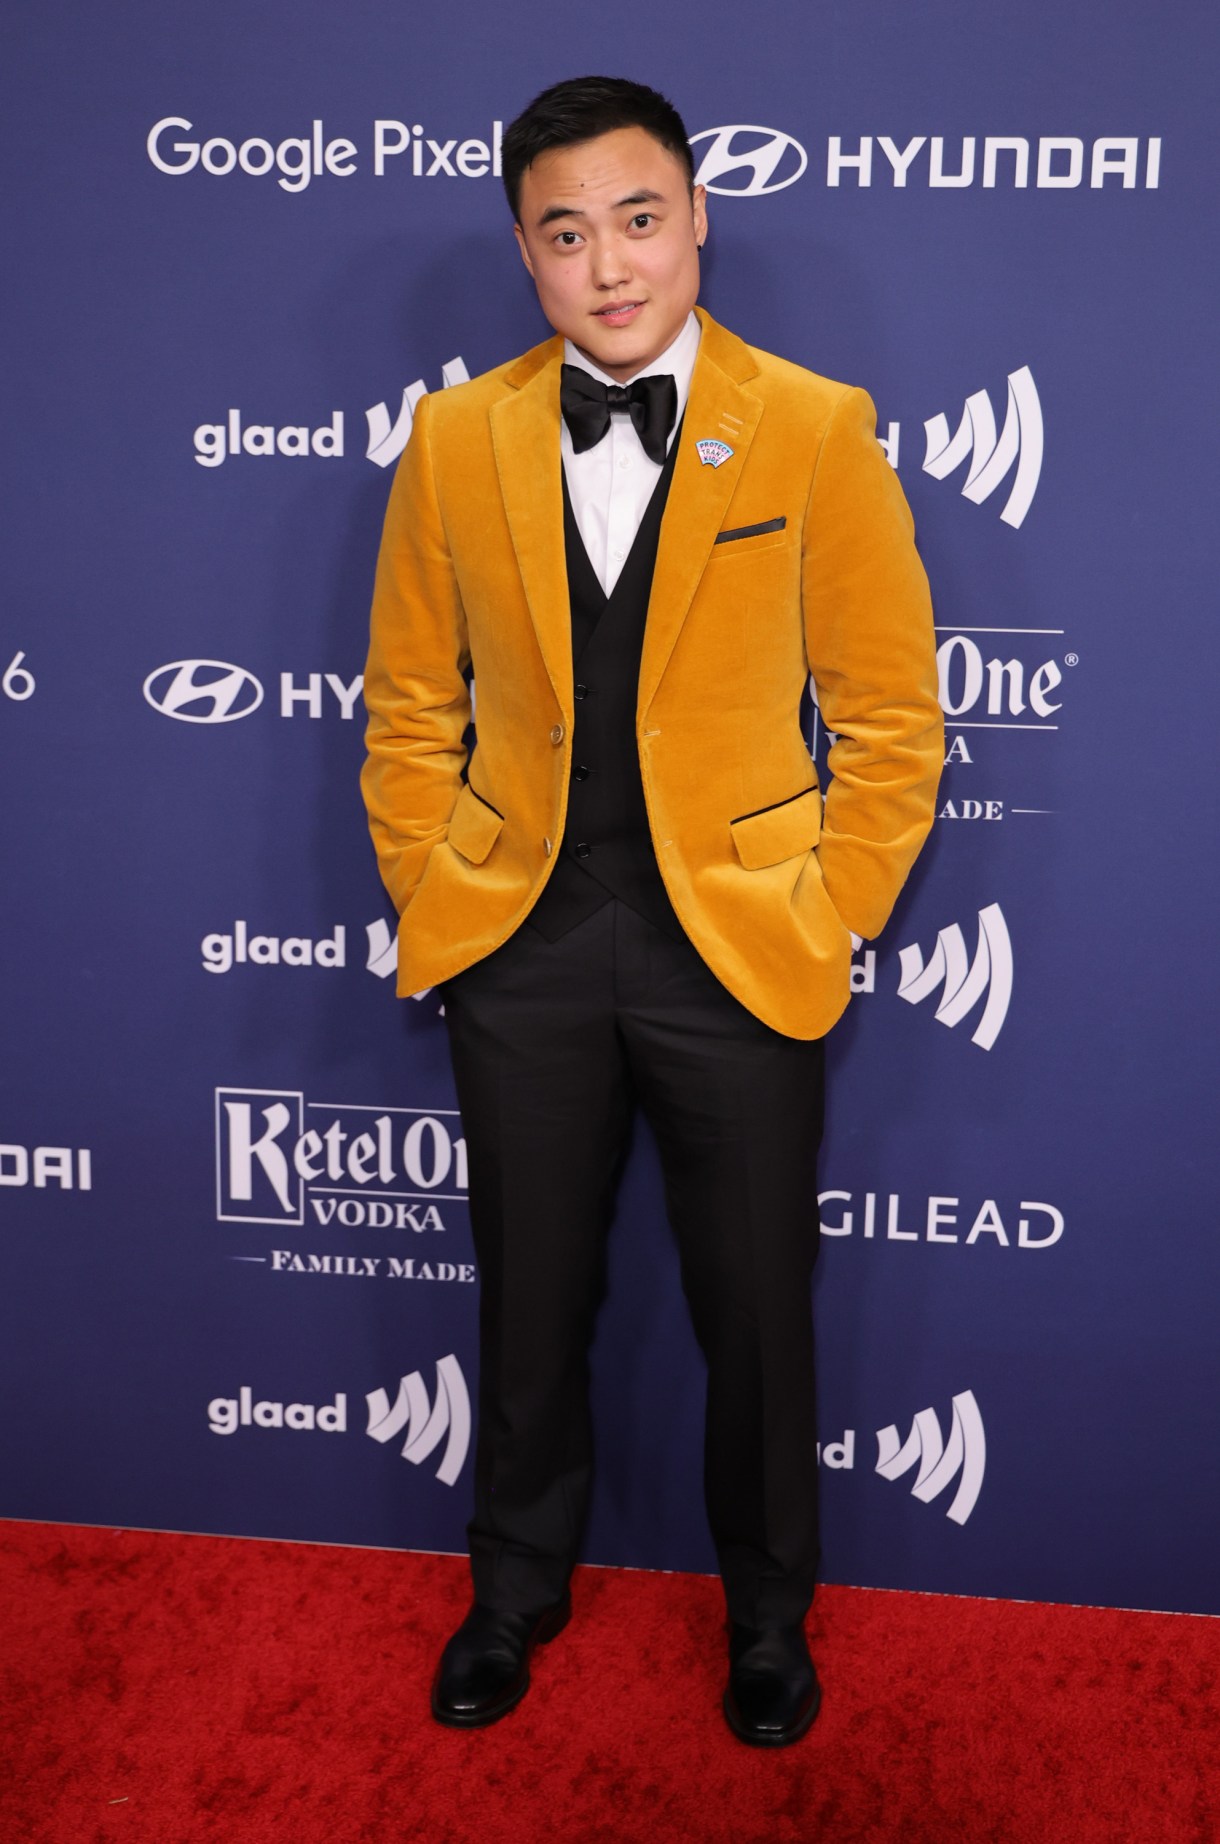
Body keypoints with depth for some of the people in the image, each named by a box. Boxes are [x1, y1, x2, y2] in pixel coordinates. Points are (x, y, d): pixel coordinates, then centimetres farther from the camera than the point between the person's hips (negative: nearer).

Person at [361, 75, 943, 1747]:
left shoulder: (819, 432, -5)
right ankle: (518, 1585, 43)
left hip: (736, 951, -1)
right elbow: (409, 707, 8)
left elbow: (892, 718, -3)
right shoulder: (455, 439, 1)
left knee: (756, 1313, 13)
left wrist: (825, 926, -6)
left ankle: (769, 1611, 40)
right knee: (530, 1298, 17)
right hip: (519, 950, 2)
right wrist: (429, 904, 3)